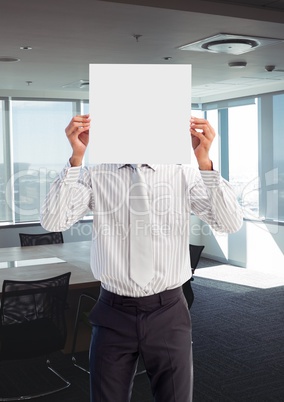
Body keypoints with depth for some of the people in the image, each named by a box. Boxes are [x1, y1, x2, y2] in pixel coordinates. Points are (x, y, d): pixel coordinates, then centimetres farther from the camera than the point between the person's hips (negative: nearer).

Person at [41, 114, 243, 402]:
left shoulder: (183, 173, -3)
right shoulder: (95, 173, -2)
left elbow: (230, 224, -13)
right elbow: (53, 222, -13)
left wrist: (204, 161, -26)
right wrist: (76, 158, -23)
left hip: (167, 313, 0)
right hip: (113, 313, 0)